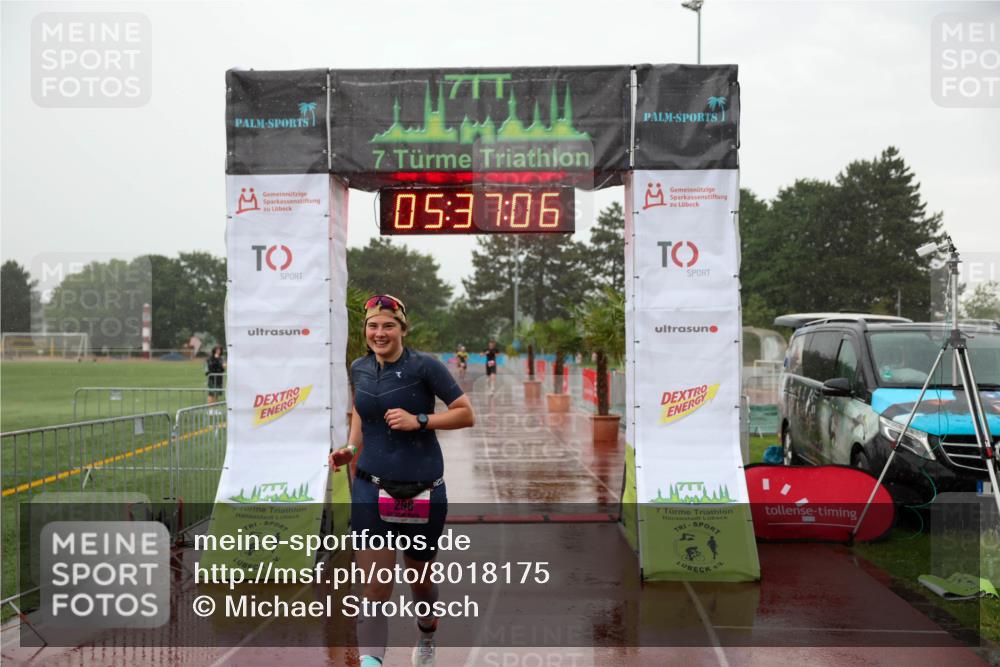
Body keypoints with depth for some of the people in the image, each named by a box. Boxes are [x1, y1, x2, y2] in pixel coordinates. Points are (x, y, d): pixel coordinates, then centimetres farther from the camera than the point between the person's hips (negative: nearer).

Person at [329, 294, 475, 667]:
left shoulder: (425, 366, -10)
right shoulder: (359, 369, 3)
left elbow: (466, 414, -8)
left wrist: (419, 421, -20)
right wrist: (351, 448, 5)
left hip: (423, 490, -2)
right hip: (372, 489, 2)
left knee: (419, 580, 18)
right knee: (374, 590, -12)